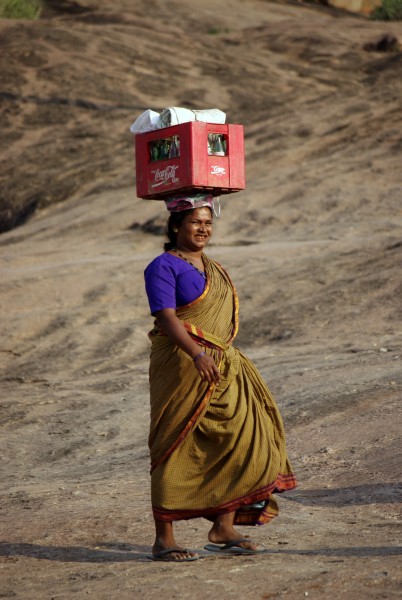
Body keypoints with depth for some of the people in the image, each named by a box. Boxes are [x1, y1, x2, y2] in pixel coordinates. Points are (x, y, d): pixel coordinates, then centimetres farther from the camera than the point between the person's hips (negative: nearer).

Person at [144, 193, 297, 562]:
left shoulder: (215, 270, 18)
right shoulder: (164, 266, -7)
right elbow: (167, 317, -18)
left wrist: (225, 358, 17)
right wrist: (196, 355, -31)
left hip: (223, 367, 8)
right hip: (181, 366, -8)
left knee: (240, 437, 0)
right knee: (177, 449, -4)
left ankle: (224, 529, 6)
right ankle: (164, 539, 2)